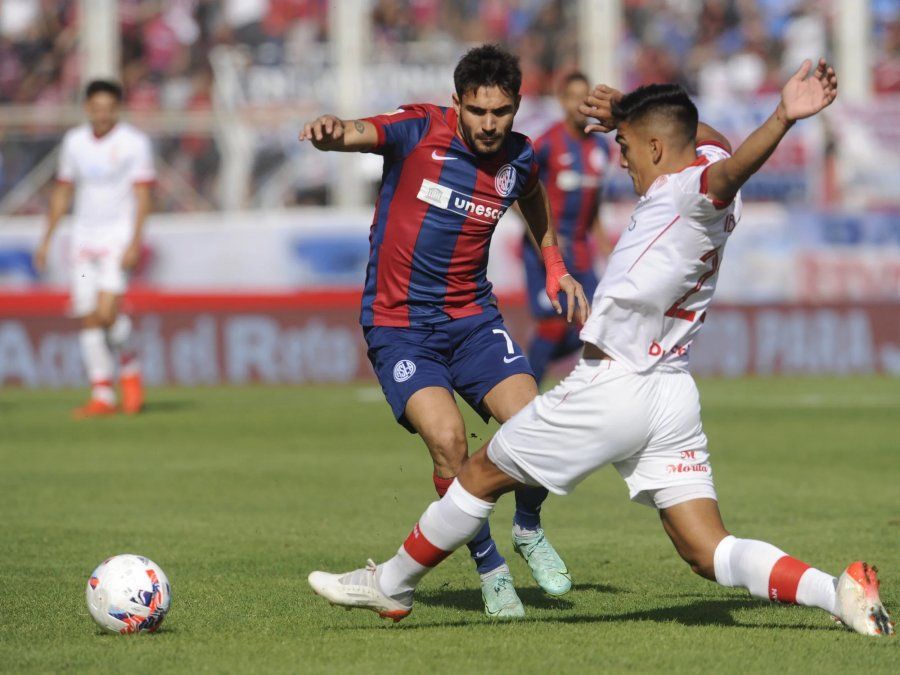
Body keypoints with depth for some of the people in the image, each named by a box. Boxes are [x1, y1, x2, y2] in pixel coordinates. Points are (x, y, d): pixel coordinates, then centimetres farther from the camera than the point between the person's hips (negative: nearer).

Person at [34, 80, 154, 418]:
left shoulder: (134, 142, -6)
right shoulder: (74, 141, 7)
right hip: (84, 235, 5)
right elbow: (62, 191, 16)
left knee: (106, 311, -19)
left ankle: (130, 367, 8)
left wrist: (135, 242, -18)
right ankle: (102, 396, 6)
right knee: (89, 318, 0)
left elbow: (142, 195, -9)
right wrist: (46, 239, 13)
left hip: (119, 235, -5)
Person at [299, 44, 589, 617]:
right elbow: (356, 135, -31)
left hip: (473, 318, 4)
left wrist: (557, 268, 27)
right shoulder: (419, 131, -12)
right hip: (398, 327, -3)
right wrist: (332, 132, -54)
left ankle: (529, 530, 17)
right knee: (446, 438, -23)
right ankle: (490, 568, -2)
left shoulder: (520, 158, 2)